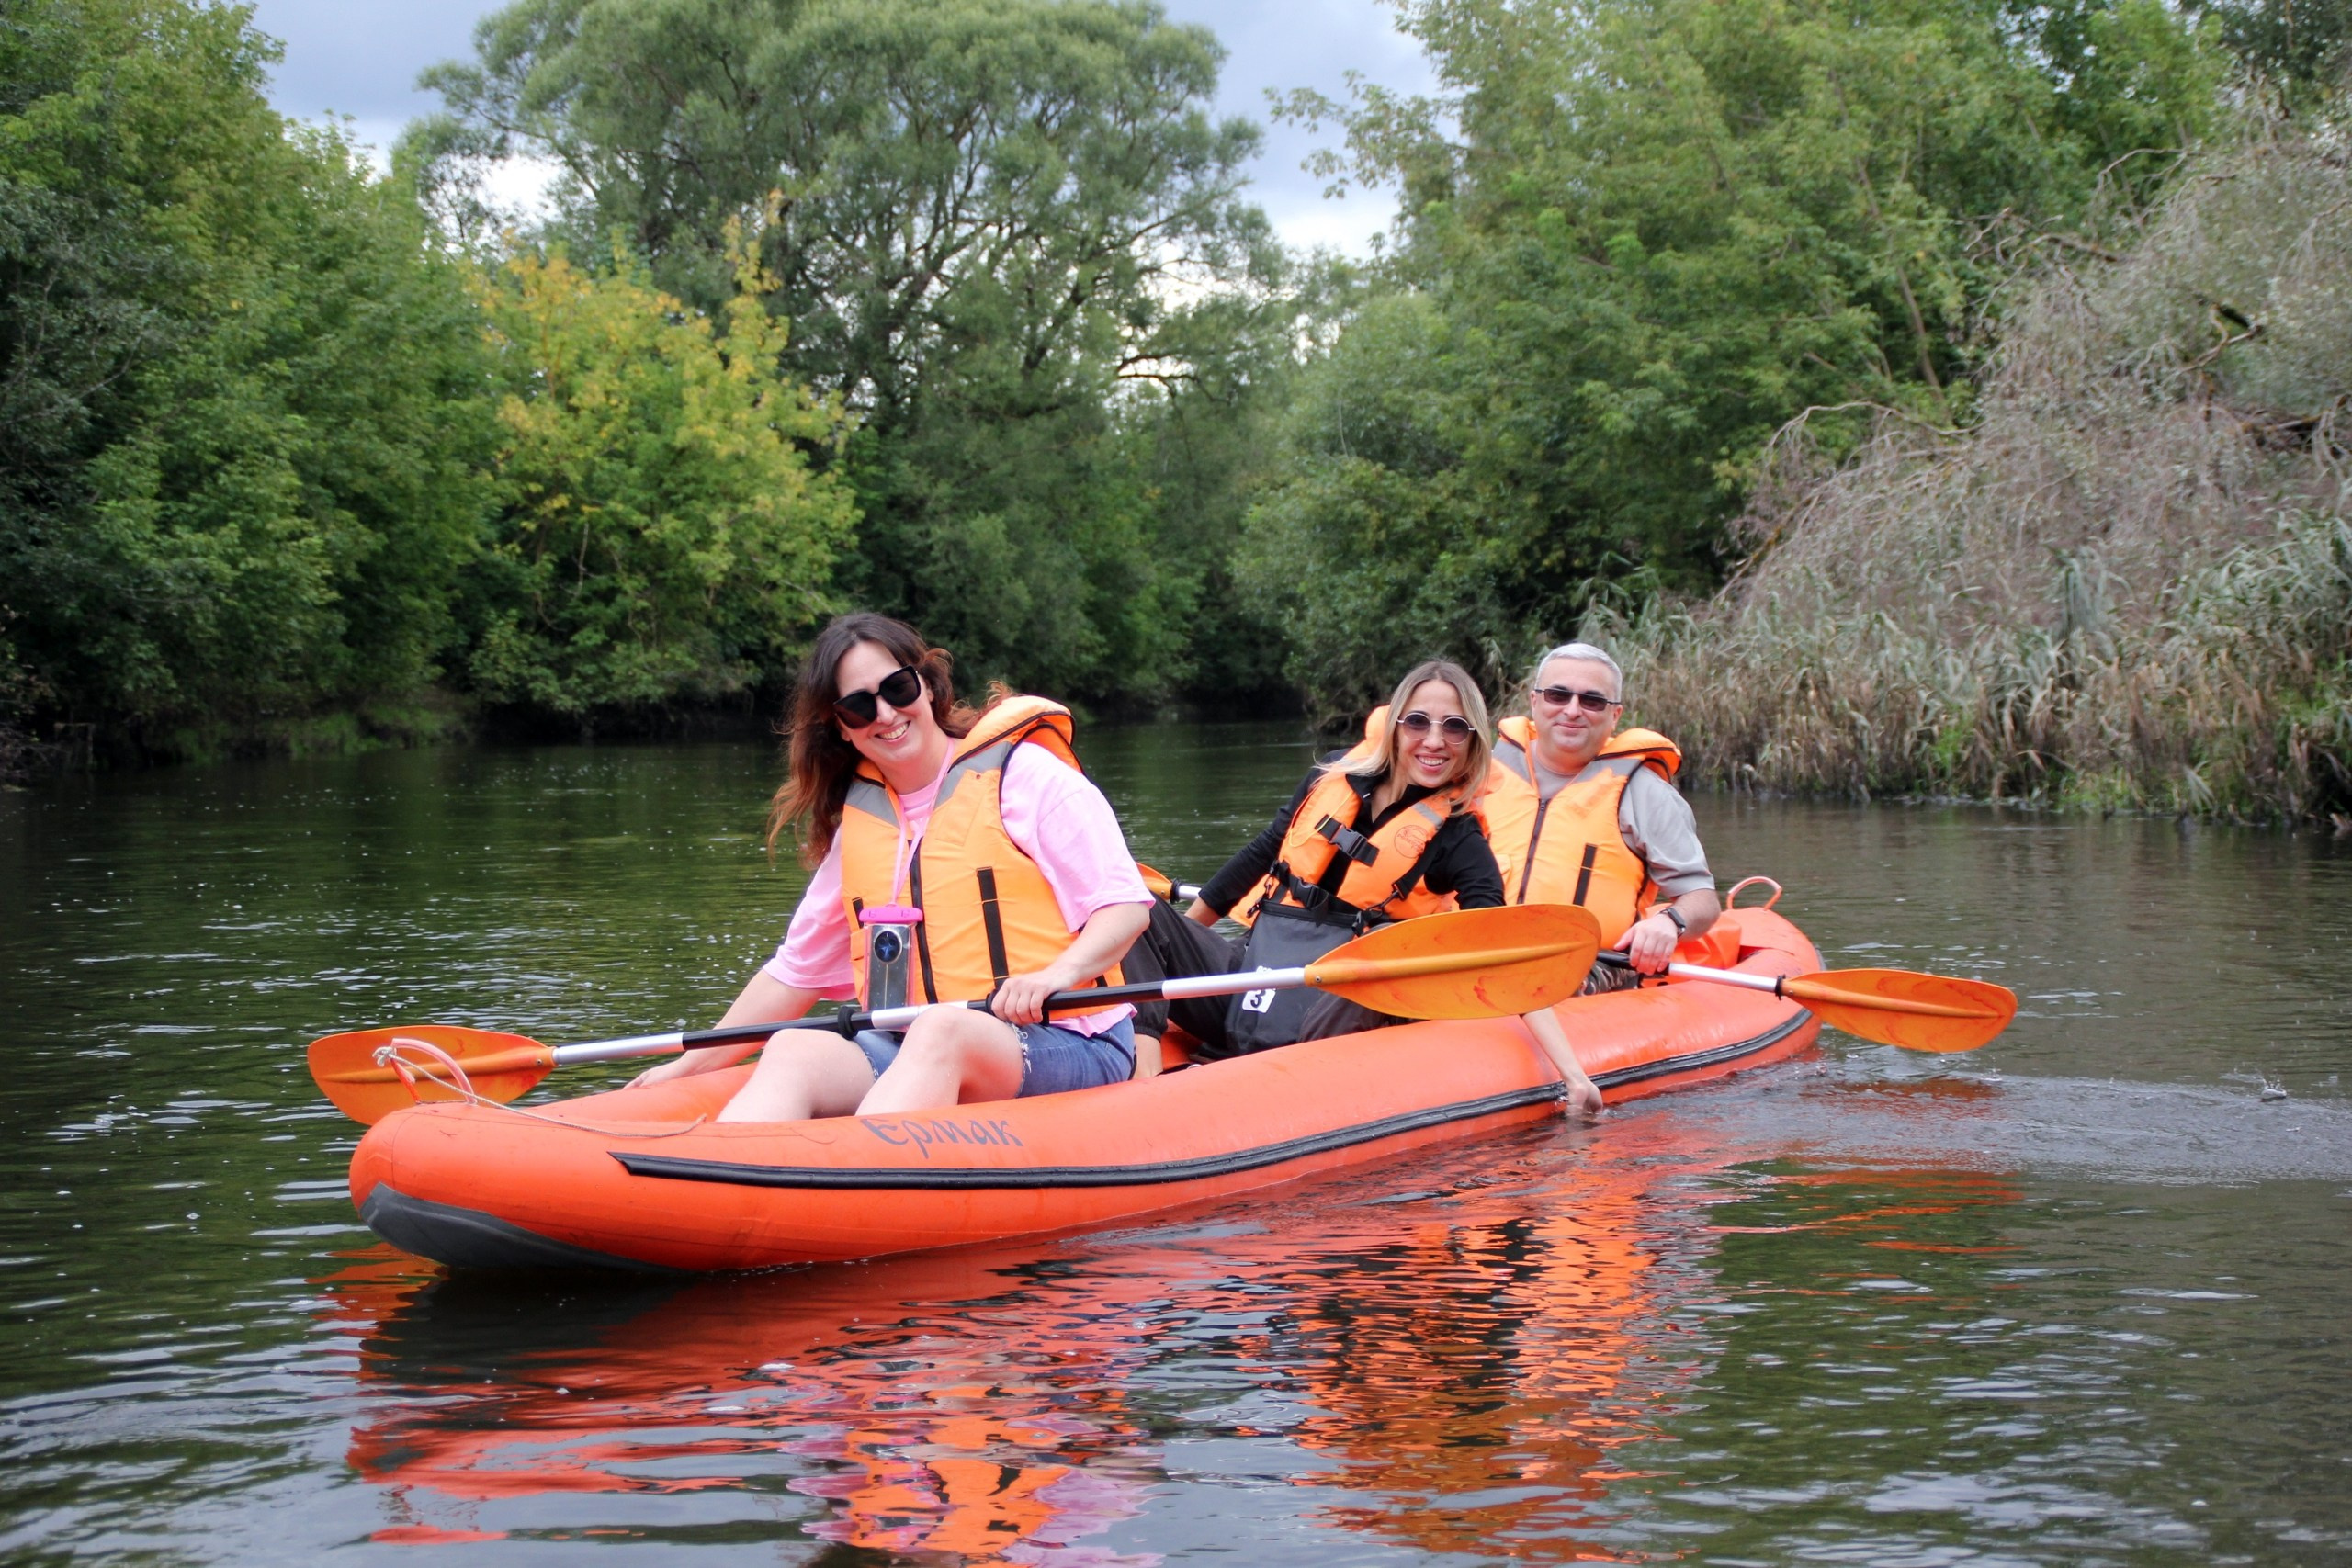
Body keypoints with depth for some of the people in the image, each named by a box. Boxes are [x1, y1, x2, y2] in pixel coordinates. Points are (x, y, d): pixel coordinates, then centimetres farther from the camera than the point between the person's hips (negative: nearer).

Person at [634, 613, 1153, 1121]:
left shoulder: (1022, 774, 2)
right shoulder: (858, 818, 17)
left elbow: (1126, 904, -4)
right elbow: (797, 967, 22)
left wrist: (1058, 973, -24)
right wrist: (692, 1065, 20)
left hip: (1063, 1048, -5)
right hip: (915, 1055, 5)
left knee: (940, 1031, -37)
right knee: (793, 1050, -24)